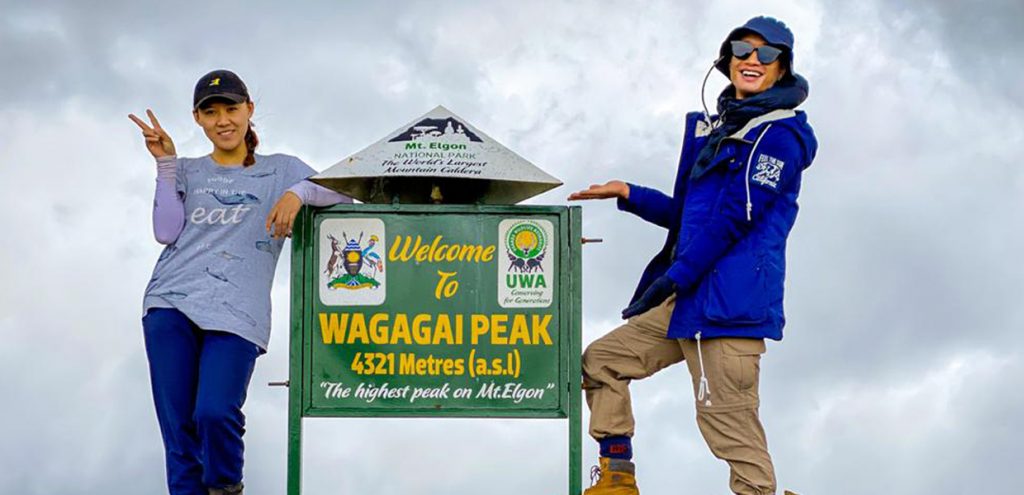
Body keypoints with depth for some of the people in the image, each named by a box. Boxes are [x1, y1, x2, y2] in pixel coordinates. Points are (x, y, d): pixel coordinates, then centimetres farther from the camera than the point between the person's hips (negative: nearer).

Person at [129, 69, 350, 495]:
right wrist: (165, 162, 5)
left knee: (215, 414, -21)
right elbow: (166, 232, 6)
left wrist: (298, 193, -14)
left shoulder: (280, 169, 16)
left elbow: (344, 194, 4)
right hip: (171, 304, 3)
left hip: (236, 313, -3)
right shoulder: (186, 172, 21)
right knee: (178, 428, -6)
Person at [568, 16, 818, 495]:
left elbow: (734, 218, -14)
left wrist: (674, 279, -12)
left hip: (731, 303, -10)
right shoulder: (717, 130, 20)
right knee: (600, 360, 13)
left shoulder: (778, 135, -7)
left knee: (727, 418, -14)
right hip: (689, 300, 10)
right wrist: (628, 195, 19)